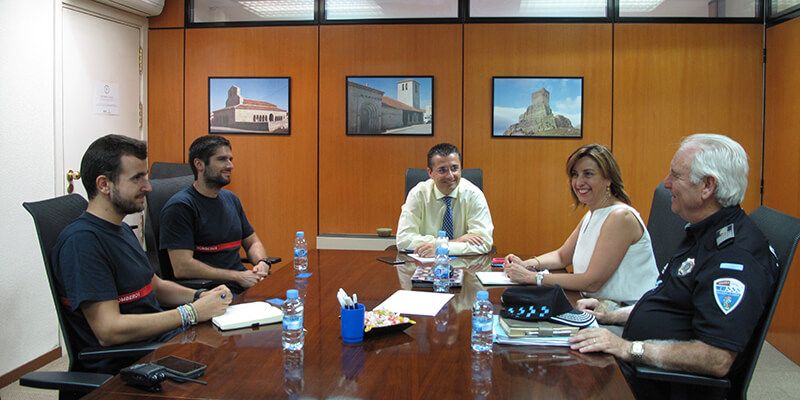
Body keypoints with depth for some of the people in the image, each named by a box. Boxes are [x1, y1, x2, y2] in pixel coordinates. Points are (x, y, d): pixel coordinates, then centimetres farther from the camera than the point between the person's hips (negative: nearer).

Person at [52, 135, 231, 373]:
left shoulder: (122, 230, 15)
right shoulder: (82, 240, -18)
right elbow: (109, 331, -23)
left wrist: (200, 297, 5)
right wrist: (191, 313, -20)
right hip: (120, 365, -9)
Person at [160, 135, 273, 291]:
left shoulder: (231, 199, 16)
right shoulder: (180, 206, -8)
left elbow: (252, 242, 25)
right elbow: (182, 268, -16)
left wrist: (262, 263, 1)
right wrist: (238, 276, -16)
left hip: (244, 285, 7)